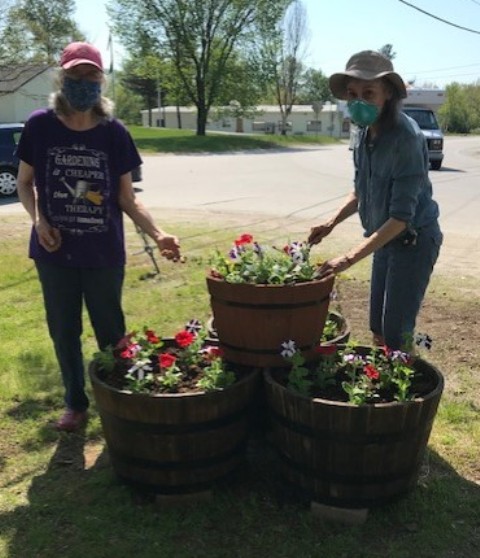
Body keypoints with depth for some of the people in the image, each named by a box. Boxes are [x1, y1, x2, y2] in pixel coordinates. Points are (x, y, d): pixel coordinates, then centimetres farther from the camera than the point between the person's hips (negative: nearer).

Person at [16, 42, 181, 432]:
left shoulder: (114, 132, -5)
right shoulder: (40, 126, -5)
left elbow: (127, 198, -2)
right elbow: (25, 183, 6)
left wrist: (158, 234, -16)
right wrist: (39, 220, -12)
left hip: (104, 253, -1)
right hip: (55, 252, 1)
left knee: (111, 332, 10)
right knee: (64, 331, 13)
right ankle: (76, 402, 33)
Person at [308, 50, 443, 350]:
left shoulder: (406, 138, -25)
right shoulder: (365, 134, -2)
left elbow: (401, 216, -28)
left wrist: (350, 258, -32)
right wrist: (331, 223, -1)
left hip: (413, 240, -7)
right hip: (386, 238, 8)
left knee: (396, 334, -4)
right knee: (377, 329, 14)